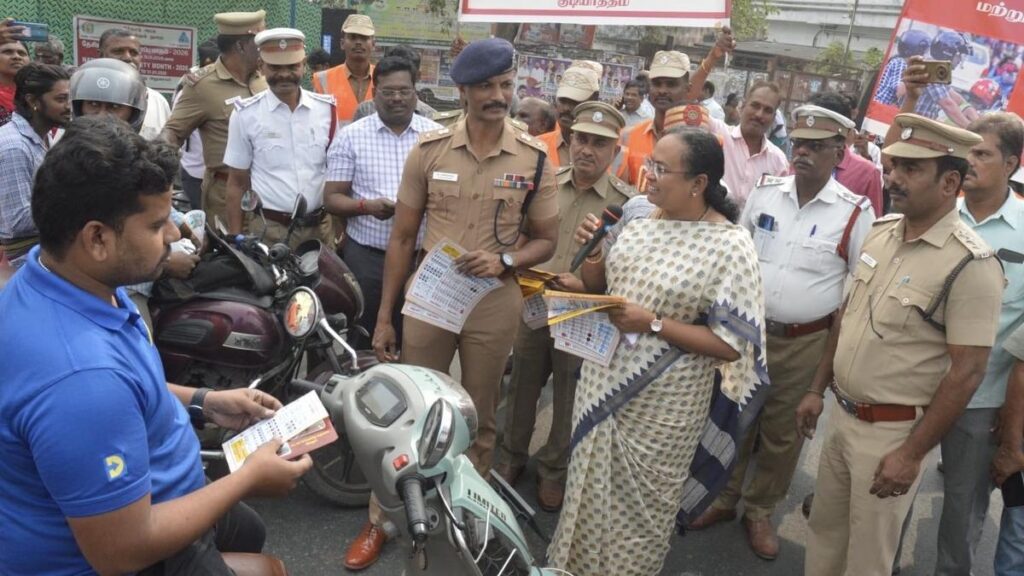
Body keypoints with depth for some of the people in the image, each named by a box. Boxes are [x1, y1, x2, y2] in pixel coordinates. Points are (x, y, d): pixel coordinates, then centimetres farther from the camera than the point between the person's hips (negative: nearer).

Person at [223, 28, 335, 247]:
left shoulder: (326, 110, 2)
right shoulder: (246, 114, -3)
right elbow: (237, 184, 2)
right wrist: (235, 240, -2)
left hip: (320, 228, 2)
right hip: (267, 230, -2)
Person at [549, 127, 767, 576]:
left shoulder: (729, 247, -18)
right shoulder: (637, 212, -1)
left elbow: (731, 345, -18)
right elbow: (597, 285, 10)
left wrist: (654, 324, -25)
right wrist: (591, 253, -11)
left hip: (662, 404, -5)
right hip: (603, 381, 6)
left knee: (638, 504, 15)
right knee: (590, 485, 23)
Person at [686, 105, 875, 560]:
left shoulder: (856, 213, -9)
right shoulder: (764, 193, 0)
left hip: (806, 344, -2)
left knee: (783, 433, 13)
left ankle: (760, 512, 33)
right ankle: (722, 499, 35)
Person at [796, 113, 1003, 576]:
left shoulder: (970, 264, -20)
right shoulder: (879, 231, 2)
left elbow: (967, 372, -19)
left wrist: (912, 454, -17)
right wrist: (817, 389, 12)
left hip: (893, 430, -6)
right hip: (841, 413, 6)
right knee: (824, 528, 20)